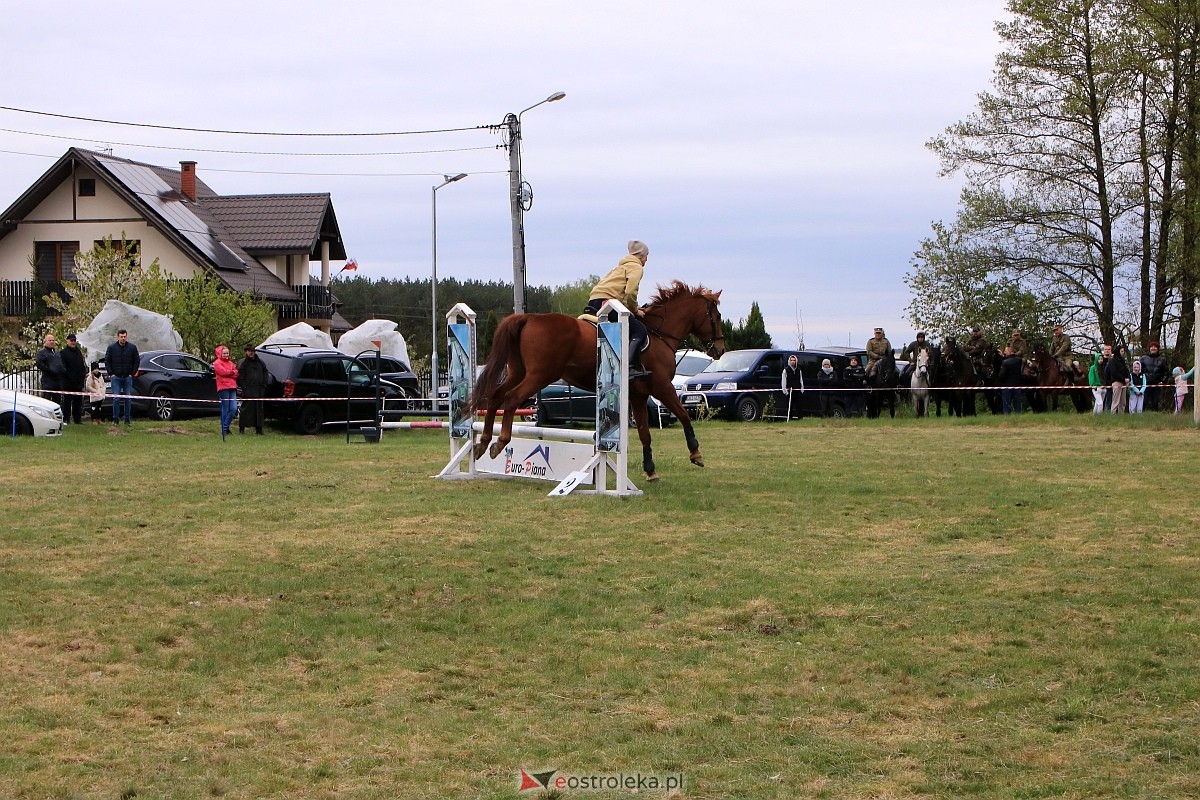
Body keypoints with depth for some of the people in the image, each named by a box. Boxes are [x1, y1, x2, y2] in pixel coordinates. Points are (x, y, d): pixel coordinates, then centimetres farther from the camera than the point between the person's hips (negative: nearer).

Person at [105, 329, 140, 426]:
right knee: (116, 398, -3)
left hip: (128, 377, 1)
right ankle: (115, 419, 2)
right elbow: (107, 361, 7)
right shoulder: (112, 347, 1)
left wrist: (132, 373, 1)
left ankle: (128, 419, 9)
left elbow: (137, 361, 8)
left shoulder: (132, 347, 1)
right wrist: (111, 373, -1)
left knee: (128, 399, 4)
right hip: (116, 377, -1)